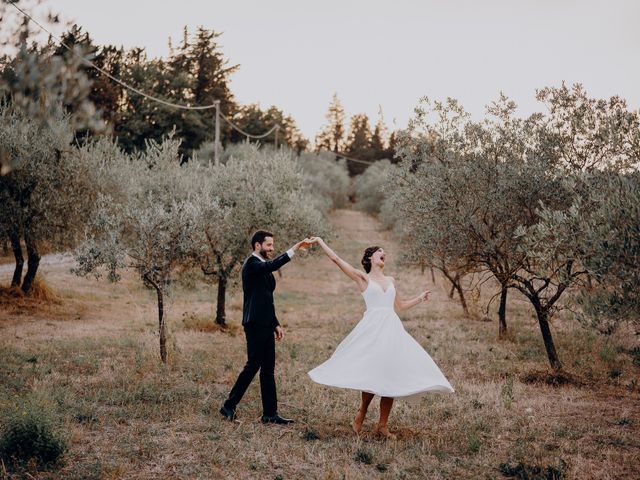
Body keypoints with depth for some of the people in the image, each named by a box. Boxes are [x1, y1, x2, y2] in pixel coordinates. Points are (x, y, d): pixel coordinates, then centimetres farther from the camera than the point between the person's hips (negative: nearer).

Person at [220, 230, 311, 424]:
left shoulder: (264, 268, 18)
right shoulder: (251, 264, -10)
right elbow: (273, 265, -31)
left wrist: (276, 324, 19)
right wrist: (296, 248, -33)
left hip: (265, 324, 9)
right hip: (255, 323, -9)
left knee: (268, 369, 7)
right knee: (253, 365, -7)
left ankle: (270, 413, 9)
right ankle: (228, 406, 4)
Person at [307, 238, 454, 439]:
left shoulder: (390, 281, 21)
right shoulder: (363, 277, 6)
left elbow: (400, 306, 31)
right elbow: (336, 259, 2)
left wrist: (419, 299, 19)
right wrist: (320, 242, 5)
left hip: (392, 329, 5)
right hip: (372, 328, -5)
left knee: (391, 376, -1)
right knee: (373, 375, -13)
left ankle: (383, 425, 5)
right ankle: (360, 416, 5)